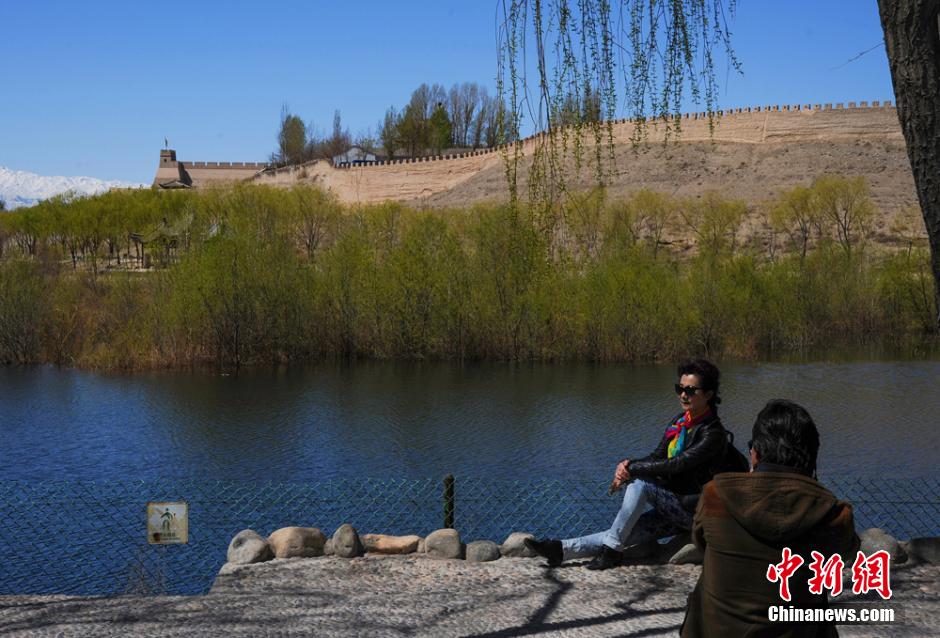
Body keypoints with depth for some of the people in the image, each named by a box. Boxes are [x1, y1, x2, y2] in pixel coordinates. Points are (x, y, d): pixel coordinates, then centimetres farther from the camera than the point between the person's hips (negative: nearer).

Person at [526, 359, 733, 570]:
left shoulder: (713, 433, -15)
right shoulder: (679, 422, 11)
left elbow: (674, 465, -23)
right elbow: (657, 458, 9)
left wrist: (631, 468, -17)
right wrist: (627, 466, -12)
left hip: (693, 512, -7)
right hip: (672, 507, 7)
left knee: (640, 481, -25)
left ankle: (611, 550, -22)